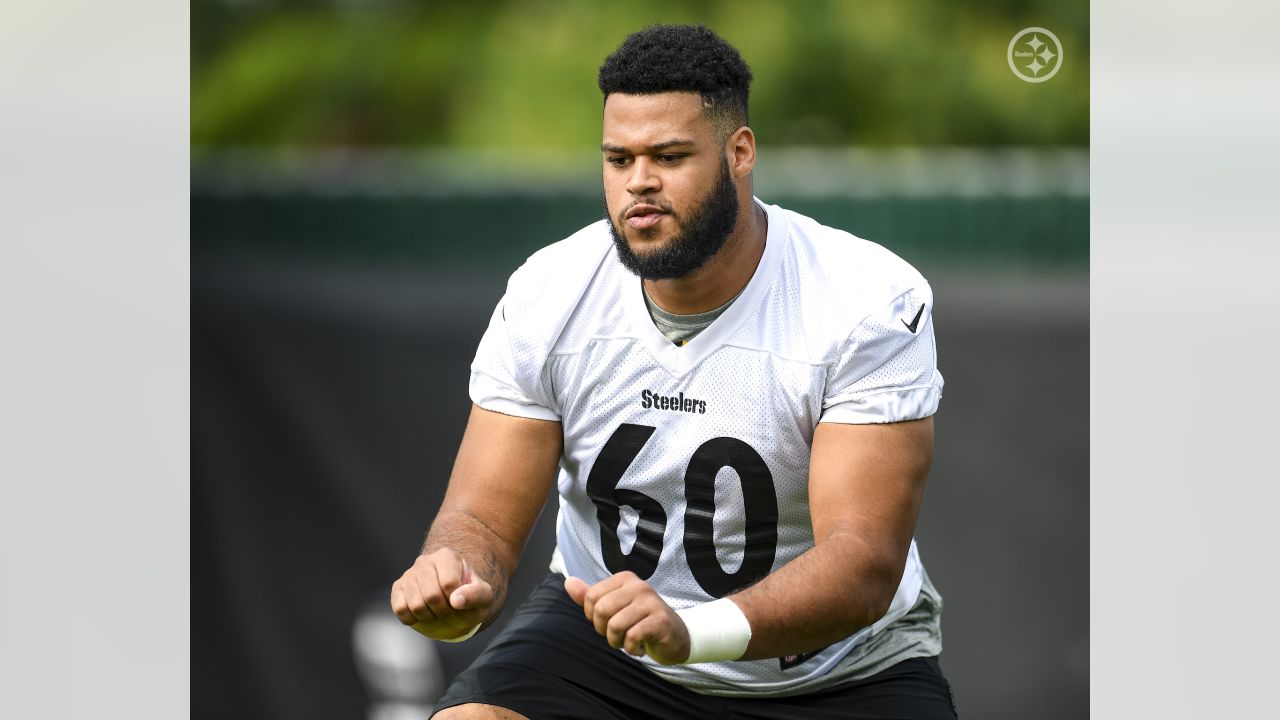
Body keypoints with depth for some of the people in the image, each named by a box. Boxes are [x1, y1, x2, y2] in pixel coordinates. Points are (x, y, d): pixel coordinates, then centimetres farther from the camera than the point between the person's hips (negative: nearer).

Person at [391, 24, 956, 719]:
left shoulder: (870, 303, -21)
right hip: (604, 630, 2)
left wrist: (692, 631, -46)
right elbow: (485, 518, -9)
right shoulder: (546, 297, -10)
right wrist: (457, 585, -35)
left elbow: (864, 565, -28)